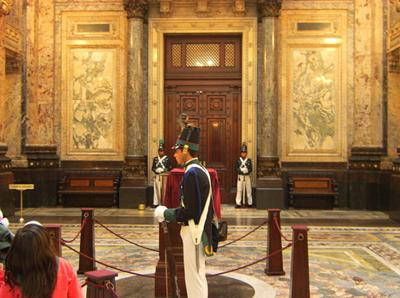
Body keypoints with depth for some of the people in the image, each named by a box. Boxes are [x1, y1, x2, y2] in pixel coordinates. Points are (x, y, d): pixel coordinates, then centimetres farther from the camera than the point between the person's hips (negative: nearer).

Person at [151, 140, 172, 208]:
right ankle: (155, 203, 10)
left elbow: (169, 168, -4)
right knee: (157, 189, 5)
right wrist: (156, 170, -8)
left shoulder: (167, 159, 0)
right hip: (157, 176, 4)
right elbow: (153, 167, 12)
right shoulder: (155, 159, 13)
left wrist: (163, 170, -16)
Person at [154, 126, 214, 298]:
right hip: (198, 231, 10)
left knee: (195, 279, -1)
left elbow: (190, 211, -22)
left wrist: (166, 214, -9)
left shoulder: (192, 173, -19)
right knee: (198, 276, 18)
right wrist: (171, 213, 16)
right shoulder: (200, 171, 12)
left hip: (194, 233, -10)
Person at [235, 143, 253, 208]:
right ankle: (238, 203, 3)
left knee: (248, 190, 4)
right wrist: (241, 170, -18)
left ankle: (250, 203, 12)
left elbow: (251, 169, 0)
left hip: (247, 176, 1)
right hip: (240, 176, -1)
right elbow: (237, 169, -1)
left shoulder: (249, 160, 5)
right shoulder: (238, 160, 4)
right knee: (239, 190, -1)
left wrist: (247, 170, -19)